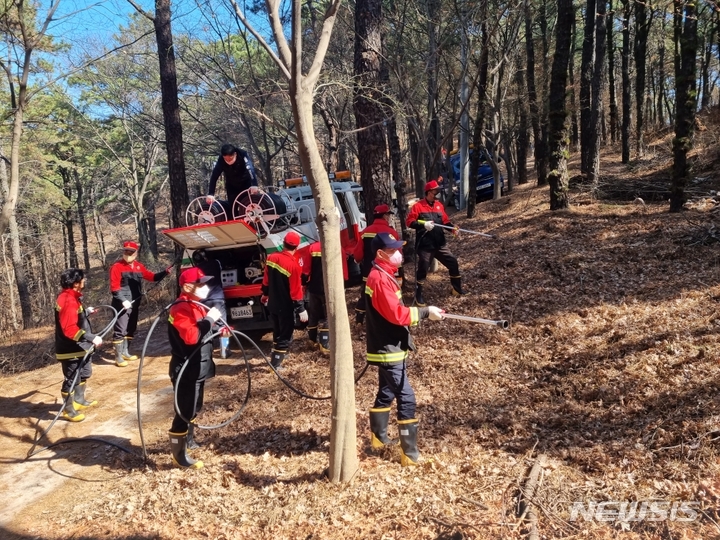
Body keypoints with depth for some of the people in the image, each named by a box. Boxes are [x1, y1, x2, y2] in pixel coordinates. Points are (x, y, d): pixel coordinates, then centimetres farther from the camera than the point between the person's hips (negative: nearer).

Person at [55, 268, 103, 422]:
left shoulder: (71, 296, 6)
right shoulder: (69, 301, -26)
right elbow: (70, 329, -30)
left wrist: (85, 311, 31)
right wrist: (92, 338, -29)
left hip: (78, 346, 11)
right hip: (70, 349, -11)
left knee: (84, 373, 25)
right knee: (72, 379, 3)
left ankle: (79, 400, 42)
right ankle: (68, 409, 18)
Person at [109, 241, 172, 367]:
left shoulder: (139, 266, 10)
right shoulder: (117, 266, -7)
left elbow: (152, 277, 10)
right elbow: (114, 287, -12)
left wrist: (165, 272, -4)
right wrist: (123, 300, -22)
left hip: (135, 303, 7)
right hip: (122, 304, -7)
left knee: (131, 328, 16)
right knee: (120, 329, -7)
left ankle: (125, 352, 29)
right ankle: (118, 356, -1)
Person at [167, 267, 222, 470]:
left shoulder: (196, 305, 10)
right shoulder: (180, 308, -21)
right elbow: (191, 336, -34)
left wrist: (217, 329, 7)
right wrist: (209, 319, -27)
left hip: (198, 368, 10)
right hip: (186, 370, -10)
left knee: (194, 409, 24)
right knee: (184, 412, -2)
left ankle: (188, 440, 42)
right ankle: (179, 455, 9)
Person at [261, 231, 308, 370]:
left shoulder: (271, 257, -3)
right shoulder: (293, 265, -23)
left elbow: (266, 281, 9)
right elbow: (296, 290, -20)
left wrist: (265, 295, 24)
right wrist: (301, 309, -14)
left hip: (273, 304, 7)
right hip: (285, 306, -7)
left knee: (277, 332, 23)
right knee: (285, 334, 6)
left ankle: (276, 356, 37)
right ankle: (275, 363, 9)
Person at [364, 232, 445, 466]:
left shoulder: (383, 275, 11)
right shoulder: (380, 278, -21)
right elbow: (396, 314, -24)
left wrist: (420, 312, 5)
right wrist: (425, 312, -19)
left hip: (387, 347, 11)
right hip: (388, 349, -11)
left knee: (387, 393, 21)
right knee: (406, 398, -7)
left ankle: (378, 438, 37)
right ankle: (410, 454, 1)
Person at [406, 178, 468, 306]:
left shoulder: (439, 205, 11)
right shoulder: (418, 206, -7)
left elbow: (445, 221, 15)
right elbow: (409, 222, -11)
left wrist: (452, 227, -4)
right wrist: (423, 225, -23)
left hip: (440, 244, 6)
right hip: (425, 246, -6)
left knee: (453, 263, 10)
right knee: (422, 269, -2)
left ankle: (457, 289, 28)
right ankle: (418, 295, 13)